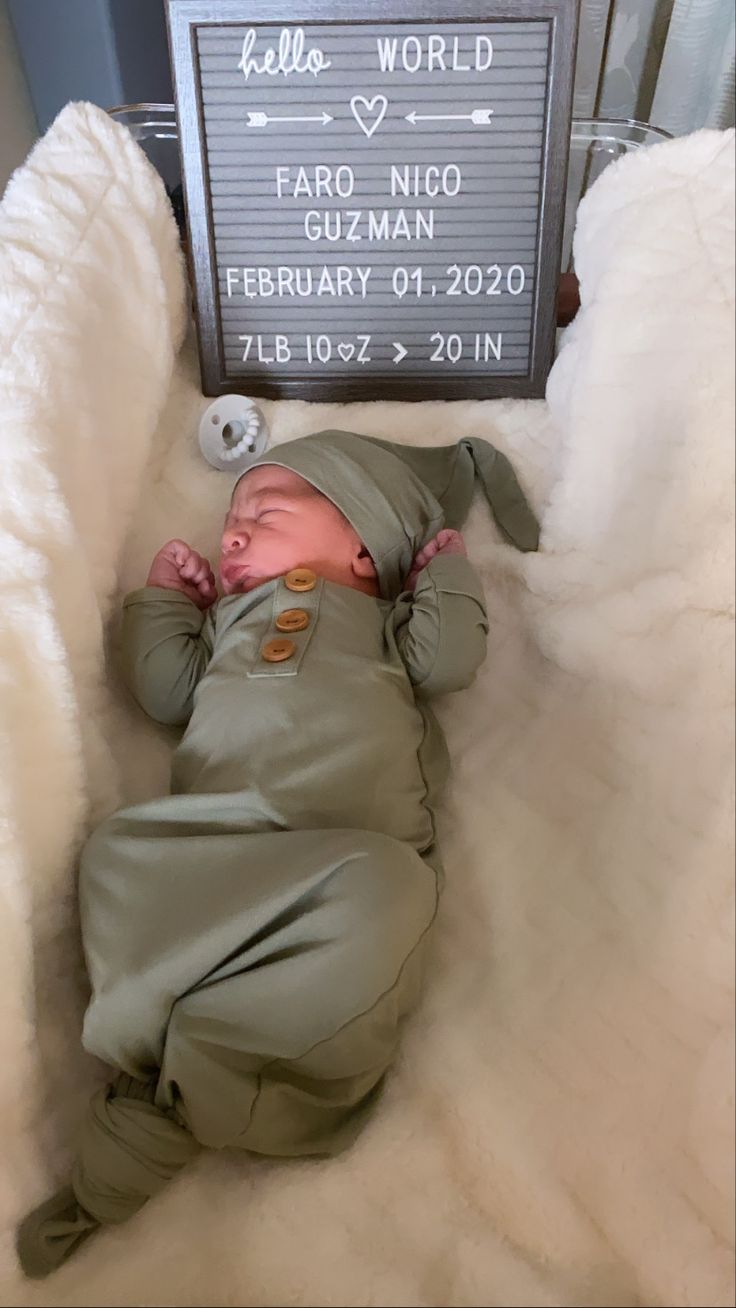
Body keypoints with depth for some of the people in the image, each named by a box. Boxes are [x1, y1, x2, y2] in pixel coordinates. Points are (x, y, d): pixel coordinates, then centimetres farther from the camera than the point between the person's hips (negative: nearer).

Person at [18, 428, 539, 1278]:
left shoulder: (382, 620, 25)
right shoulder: (225, 618, 33)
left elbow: (448, 662, 7)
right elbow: (166, 689, 19)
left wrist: (447, 570, 18)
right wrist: (162, 594, 28)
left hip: (353, 851, -2)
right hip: (213, 848, 3)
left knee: (379, 898, -33)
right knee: (119, 858, -23)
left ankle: (161, 1098, -22)